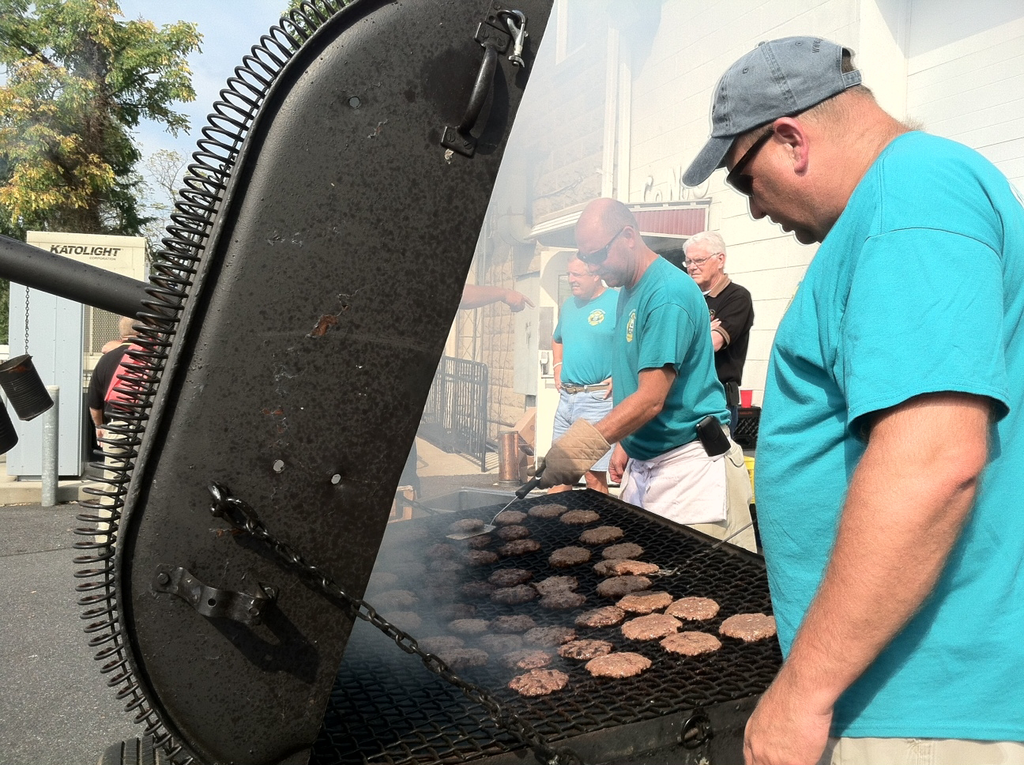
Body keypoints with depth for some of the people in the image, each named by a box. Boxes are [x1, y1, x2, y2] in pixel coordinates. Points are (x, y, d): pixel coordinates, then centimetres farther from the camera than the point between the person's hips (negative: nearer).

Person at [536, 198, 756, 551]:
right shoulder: (628, 290, 12)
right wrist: (625, 444, 14)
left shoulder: (668, 293, -18)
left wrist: (589, 442, -35)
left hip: (688, 467, -9)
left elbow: (652, 399, -26)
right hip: (641, 464, 9)